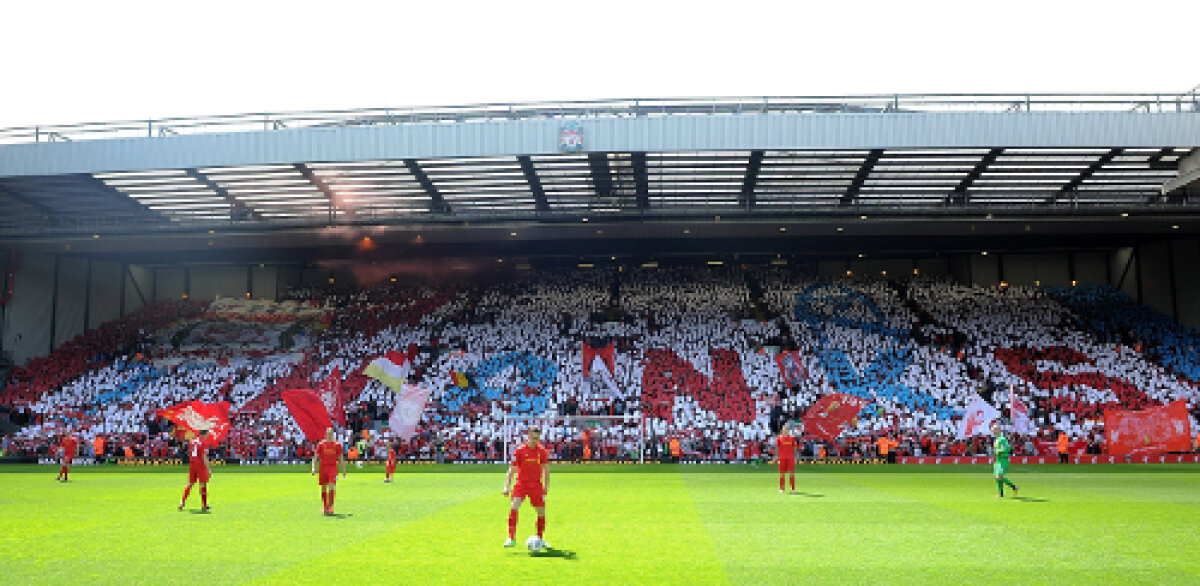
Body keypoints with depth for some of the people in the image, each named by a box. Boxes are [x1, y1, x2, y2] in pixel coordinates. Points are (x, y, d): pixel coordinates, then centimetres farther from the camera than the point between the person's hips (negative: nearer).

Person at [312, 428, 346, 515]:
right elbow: (315, 457, 2)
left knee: (332, 486, -14)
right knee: (323, 488, 8)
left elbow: (341, 458, 10)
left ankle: (330, 507, -12)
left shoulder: (337, 445, 5)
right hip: (323, 467, 1)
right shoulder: (321, 445, 4)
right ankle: (325, 506, 23)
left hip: (333, 468, -1)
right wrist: (313, 468, -10)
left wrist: (343, 470, 9)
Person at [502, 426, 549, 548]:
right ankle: (511, 539, -17)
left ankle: (540, 539, 26)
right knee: (514, 507, -22)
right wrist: (507, 487, -12)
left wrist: (546, 485, 7)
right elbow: (511, 470, -5)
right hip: (521, 483, -3)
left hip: (537, 485, 3)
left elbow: (545, 469, 13)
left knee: (541, 512, 5)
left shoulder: (542, 451, 2)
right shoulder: (519, 451, -6)